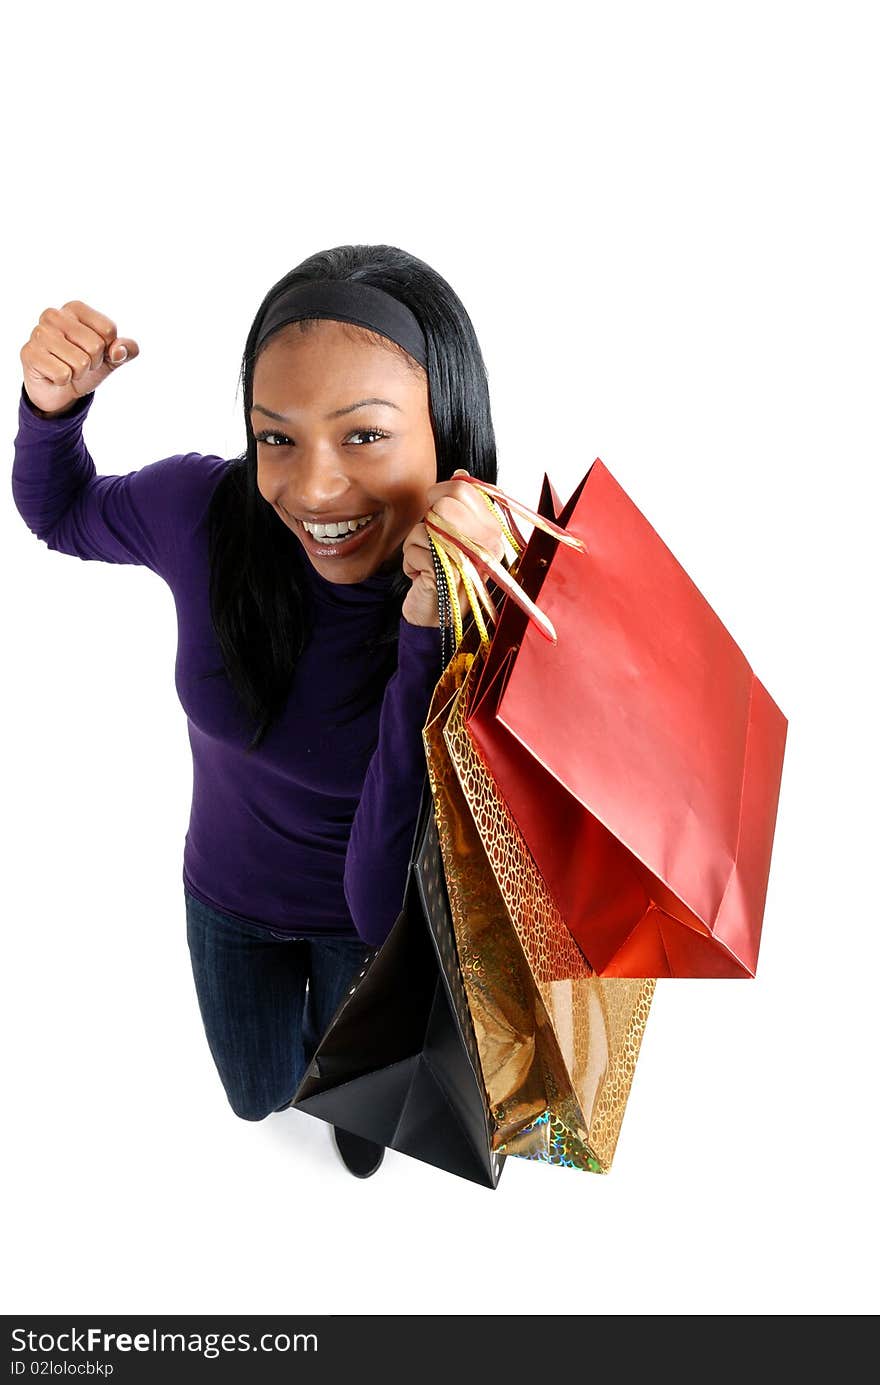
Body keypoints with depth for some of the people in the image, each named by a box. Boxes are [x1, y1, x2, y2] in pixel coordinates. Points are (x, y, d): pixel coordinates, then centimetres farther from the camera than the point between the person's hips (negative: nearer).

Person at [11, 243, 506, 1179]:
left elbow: (387, 903, -40)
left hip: (367, 923, -2)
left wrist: (432, 635, -51)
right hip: (229, 898, 2)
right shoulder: (202, 510, -28)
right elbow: (59, 513, -3)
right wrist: (52, 403, -26)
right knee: (257, 1098, 31)